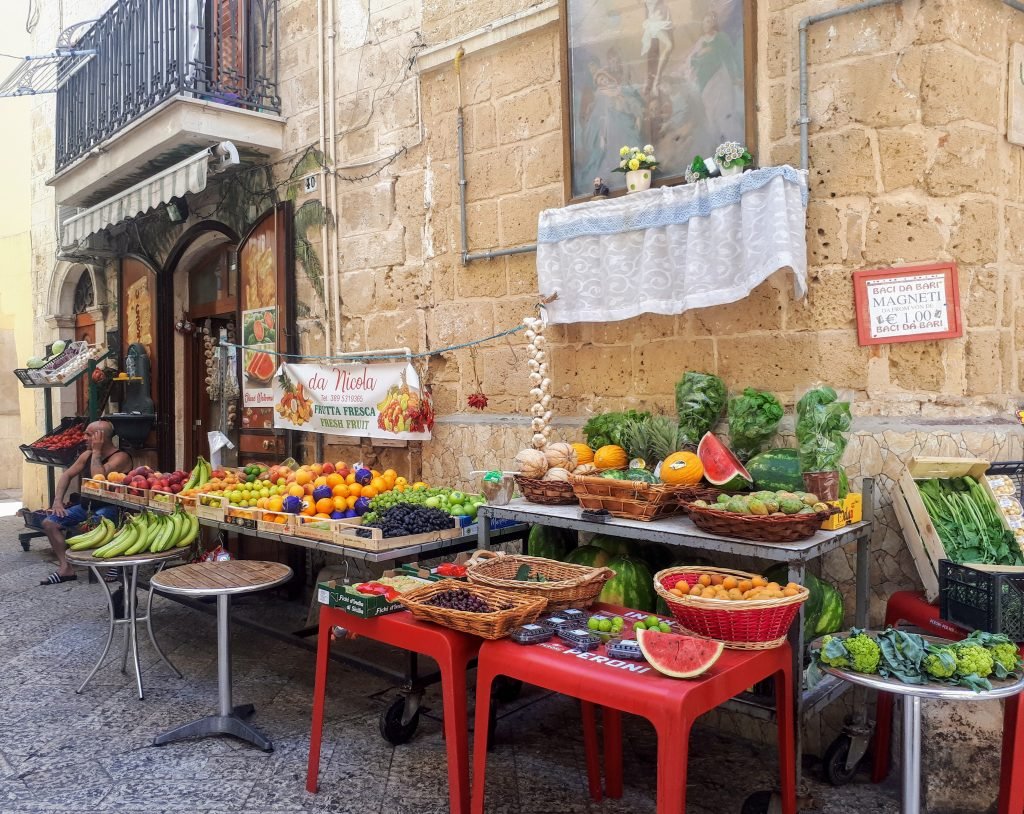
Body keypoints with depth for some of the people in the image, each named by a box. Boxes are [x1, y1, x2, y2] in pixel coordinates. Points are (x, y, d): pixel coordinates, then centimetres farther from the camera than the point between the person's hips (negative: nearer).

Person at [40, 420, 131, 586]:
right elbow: (67, 475, 16)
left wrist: (96, 451, -18)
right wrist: (58, 500, 3)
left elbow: (98, 478, -28)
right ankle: (65, 568, 0)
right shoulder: (87, 454, 11)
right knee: (49, 523, 0)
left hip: (110, 508, -8)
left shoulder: (120, 457, -16)